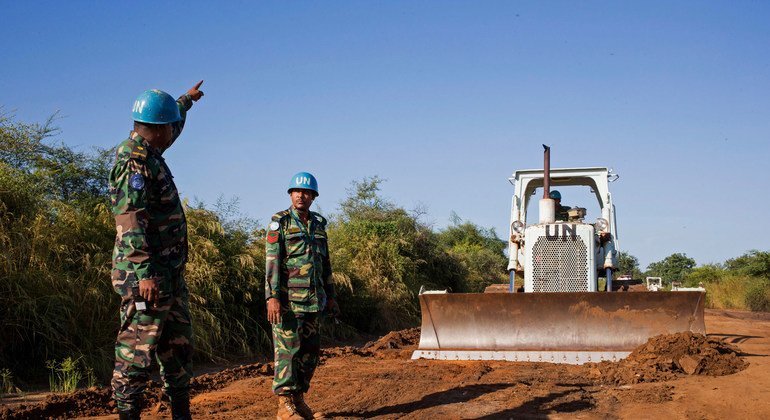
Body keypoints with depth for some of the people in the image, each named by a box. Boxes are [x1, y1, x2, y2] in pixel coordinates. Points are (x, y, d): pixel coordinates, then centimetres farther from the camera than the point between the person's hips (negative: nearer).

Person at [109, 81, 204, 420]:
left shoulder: (147, 154, 15)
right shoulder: (133, 162, -15)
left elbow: (171, 131, 39)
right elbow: (131, 221, -23)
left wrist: (186, 101, 54)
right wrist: (145, 273, -28)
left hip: (170, 273, 11)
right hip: (146, 274, -11)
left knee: (178, 346, 13)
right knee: (137, 349, -7)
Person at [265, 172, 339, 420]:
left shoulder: (318, 224, 14)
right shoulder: (279, 223, -4)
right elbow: (272, 262, -11)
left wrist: (330, 296, 17)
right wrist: (272, 297, -19)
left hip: (313, 301, 6)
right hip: (288, 299, -6)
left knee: (310, 351, 8)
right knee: (288, 350, -5)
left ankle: (299, 399, 19)